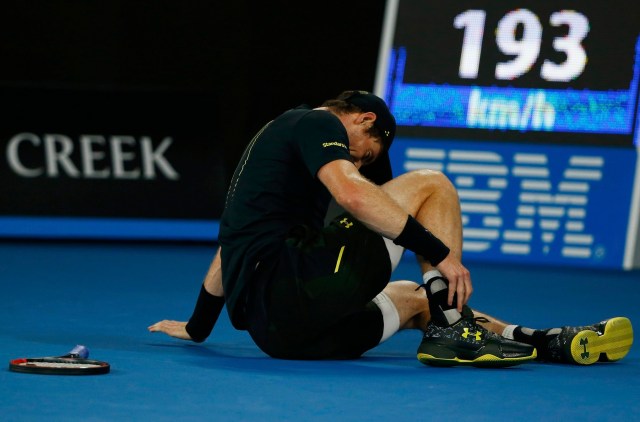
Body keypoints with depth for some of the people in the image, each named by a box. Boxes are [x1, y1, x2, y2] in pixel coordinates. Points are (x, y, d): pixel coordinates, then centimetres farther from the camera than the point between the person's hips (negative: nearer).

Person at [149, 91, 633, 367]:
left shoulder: (272, 140, 32)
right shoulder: (315, 122, 4)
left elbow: (229, 246, 40)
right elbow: (350, 193, -17)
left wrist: (196, 327, 50)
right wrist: (440, 251, -18)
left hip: (274, 329, 10)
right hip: (292, 285, -10)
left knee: (415, 297, 27)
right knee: (430, 186, -3)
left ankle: (543, 341, 14)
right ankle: (448, 327, -9)